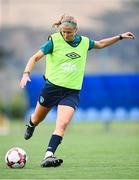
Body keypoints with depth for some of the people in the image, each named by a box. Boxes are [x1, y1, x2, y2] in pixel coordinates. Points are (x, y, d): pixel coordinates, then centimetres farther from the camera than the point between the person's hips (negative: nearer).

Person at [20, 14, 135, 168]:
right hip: (52, 86, -1)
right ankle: (31, 125, 55)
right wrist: (26, 73, -24)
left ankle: (48, 156, -27)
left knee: (62, 124, -20)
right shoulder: (54, 41, -8)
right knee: (37, 119, 18)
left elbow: (100, 44, 25)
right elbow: (35, 57, -8)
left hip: (72, 92, 1)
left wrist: (120, 37, 24)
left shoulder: (84, 42, 4)